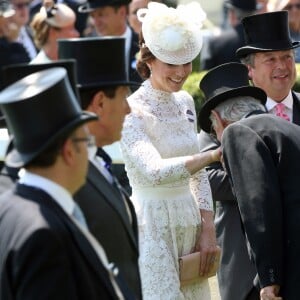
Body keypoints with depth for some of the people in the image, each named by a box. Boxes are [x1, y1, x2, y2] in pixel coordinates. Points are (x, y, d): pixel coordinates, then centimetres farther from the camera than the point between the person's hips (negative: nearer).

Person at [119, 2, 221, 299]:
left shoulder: (185, 102, 9)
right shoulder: (132, 111, -14)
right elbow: (155, 171, -29)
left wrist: (208, 229, 7)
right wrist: (216, 154, -30)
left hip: (189, 225, 7)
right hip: (152, 227, -7)